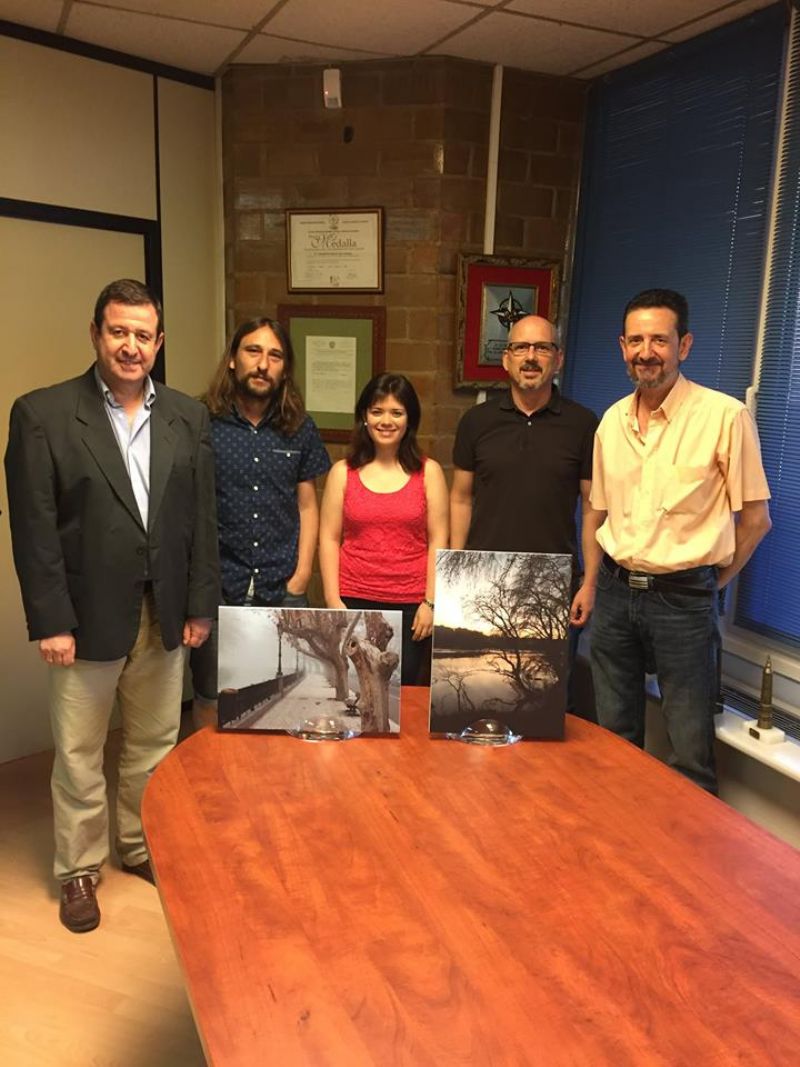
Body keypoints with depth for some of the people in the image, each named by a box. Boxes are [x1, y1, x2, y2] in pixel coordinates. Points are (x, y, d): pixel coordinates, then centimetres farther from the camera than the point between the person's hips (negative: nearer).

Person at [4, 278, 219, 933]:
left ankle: (142, 847, 39)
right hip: (88, 618, -3)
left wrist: (200, 606, 3)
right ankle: (79, 870, 32)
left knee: (155, 747, 17)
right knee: (79, 755, 11)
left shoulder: (188, 418, 5)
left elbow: (202, 519, 6)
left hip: (165, 618, 4)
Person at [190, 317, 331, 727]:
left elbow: (307, 506, 9)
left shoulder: (300, 428, 5)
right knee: (212, 702, 11)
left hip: (282, 591, 2)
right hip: (216, 589, -2)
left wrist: (300, 577, 1)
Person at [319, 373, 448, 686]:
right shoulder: (343, 472, 6)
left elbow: (438, 540, 1)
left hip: (411, 604, 0)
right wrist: (333, 600, -3)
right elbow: (329, 539, 4)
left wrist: (431, 601, -4)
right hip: (354, 601, 1)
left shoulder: (429, 472, 4)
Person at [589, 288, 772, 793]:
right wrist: (603, 579, 9)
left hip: (683, 598, -5)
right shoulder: (613, 420, 5)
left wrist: (712, 582, 1)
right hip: (615, 592, 5)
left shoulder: (725, 416, -12)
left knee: (691, 752, 3)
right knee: (614, 739, 17)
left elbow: (756, 518, -5)